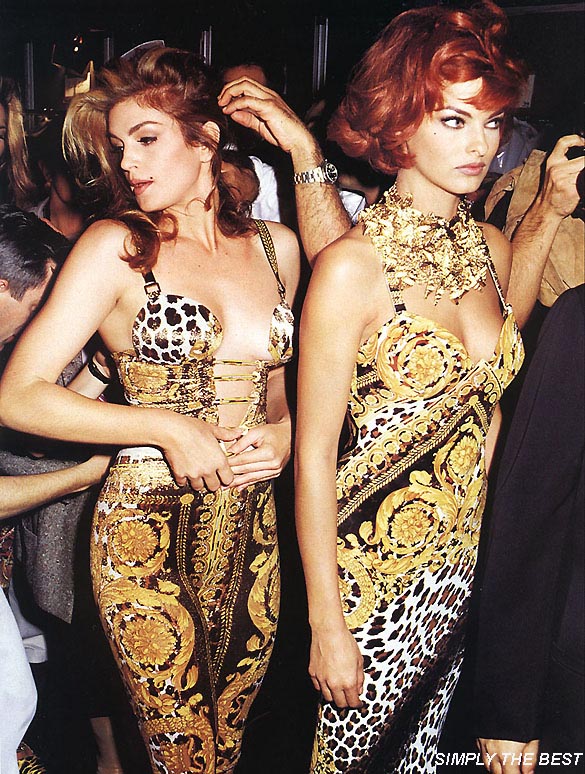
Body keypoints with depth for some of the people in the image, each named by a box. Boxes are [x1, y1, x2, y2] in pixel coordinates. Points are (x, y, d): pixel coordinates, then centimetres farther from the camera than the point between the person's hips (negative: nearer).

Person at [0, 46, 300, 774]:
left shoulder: (276, 246, 6)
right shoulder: (117, 246, -7)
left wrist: (282, 434, -2)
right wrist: (167, 429, -18)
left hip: (253, 532, 5)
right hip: (147, 534, -4)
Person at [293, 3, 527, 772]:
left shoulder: (493, 249, 2)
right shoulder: (352, 266, -17)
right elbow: (314, 456, -15)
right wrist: (327, 626, -13)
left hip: (468, 562, 5)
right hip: (377, 565, -5)